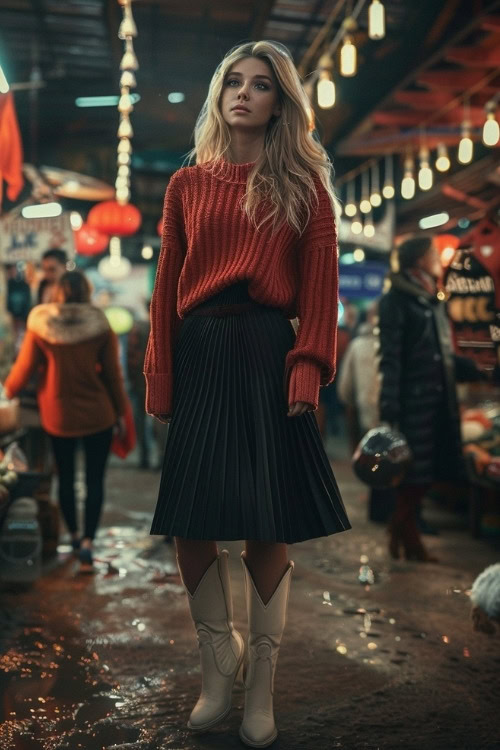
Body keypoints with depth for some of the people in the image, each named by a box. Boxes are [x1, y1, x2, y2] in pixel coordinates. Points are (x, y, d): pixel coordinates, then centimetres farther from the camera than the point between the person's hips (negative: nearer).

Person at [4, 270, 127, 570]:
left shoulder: (40, 327, -9)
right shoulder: (100, 327, -9)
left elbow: (23, 369, -1)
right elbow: (113, 374, -4)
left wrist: (8, 391, 19)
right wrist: (120, 412, 7)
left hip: (59, 417, 1)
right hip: (97, 415, -1)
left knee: (66, 477, 18)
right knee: (95, 479, 6)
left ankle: (74, 534, 32)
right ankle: (88, 541, -1)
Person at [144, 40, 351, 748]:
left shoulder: (304, 187, 8)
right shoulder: (187, 185, 13)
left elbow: (320, 286, 1)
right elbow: (167, 287, 9)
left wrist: (307, 369, -12)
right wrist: (159, 380, 3)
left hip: (266, 356, -2)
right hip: (199, 357, 2)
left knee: (267, 530, 1)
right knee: (192, 526, 3)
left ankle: (260, 691, 19)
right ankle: (217, 672, 26)